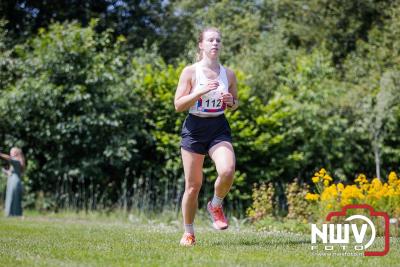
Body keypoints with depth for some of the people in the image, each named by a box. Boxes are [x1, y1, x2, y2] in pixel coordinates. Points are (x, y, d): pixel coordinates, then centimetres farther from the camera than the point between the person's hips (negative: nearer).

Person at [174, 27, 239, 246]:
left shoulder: (228, 74, 7)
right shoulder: (190, 72, -3)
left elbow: (235, 104, 19)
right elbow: (178, 105, -6)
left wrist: (231, 101, -4)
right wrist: (200, 91, -19)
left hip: (219, 129, 2)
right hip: (194, 128, -2)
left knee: (227, 171, -25)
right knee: (193, 185, 1)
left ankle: (216, 206, 6)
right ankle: (188, 233, 20)